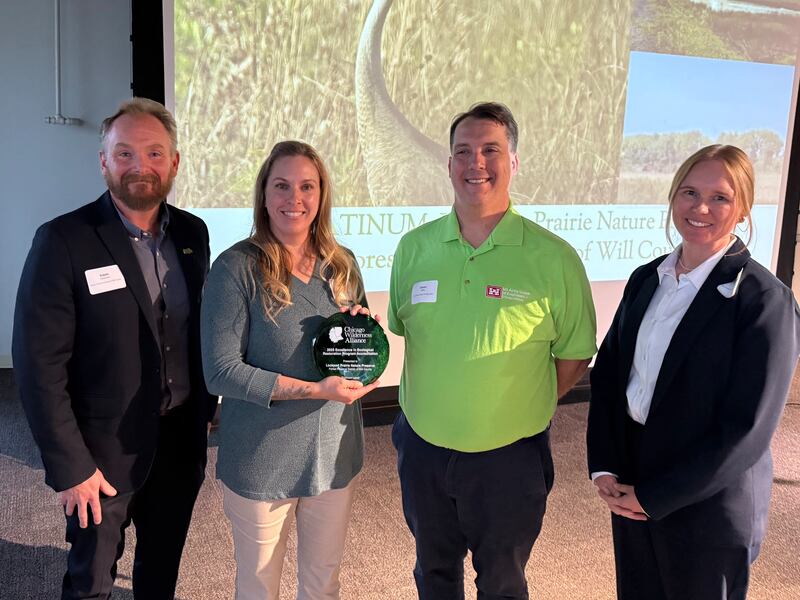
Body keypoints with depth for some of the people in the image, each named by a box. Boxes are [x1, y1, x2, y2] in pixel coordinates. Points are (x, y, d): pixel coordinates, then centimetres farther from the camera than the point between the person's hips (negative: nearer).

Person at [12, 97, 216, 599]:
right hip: (106, 452, -4)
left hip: (181, 441, 5)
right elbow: (40, 365, -17)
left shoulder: (193, 233, 0)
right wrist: (70, 466, -16)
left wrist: (207, 408, 7)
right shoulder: (64, 241, -16)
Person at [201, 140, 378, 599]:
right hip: (262, 461, -4)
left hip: (336, 455, 4)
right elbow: (221, 371, -18)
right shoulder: (237, 268, -14)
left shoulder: (343, 265, 2)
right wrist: (315, 390, -22)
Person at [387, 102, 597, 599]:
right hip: (423, 448, 3)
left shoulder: (554, 257, -14)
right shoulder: (414, 248, -4)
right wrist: (434, 401, 4)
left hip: (508, 456, -2)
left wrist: (524, 410, -6)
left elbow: (575, 354, -4)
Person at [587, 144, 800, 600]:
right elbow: (607, 372, 6)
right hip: (630, 495, 5)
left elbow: (747, 430, -19)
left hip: (708, 509, -5)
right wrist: (604, 467, -6)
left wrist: (650, 497, -15)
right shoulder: (647, 279, 2)